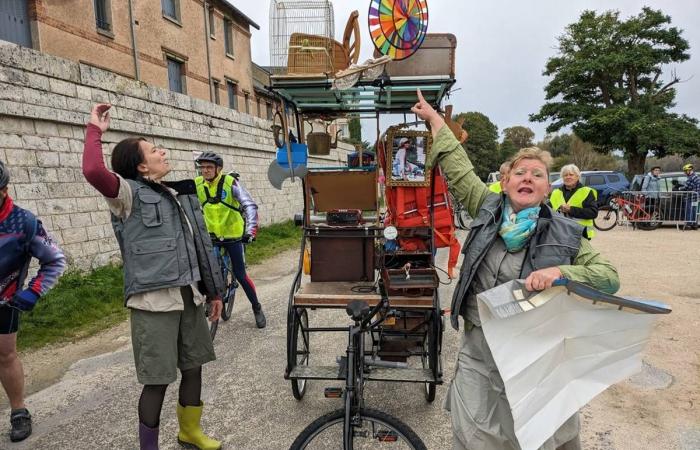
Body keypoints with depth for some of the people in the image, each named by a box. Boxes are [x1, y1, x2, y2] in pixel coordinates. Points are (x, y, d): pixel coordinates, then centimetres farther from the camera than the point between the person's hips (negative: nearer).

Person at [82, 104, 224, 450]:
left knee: (193, 366, 18)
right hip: (154, 302, -6)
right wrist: (95, 130, -12)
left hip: (190, 297, 7)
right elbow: (93, 171, -28)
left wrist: (214, 290, 16)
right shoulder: (130, 195, -5)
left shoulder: (181, 195, 13)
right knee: (157, 379, 2)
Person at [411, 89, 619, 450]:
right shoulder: (487, 210, -2)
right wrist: (433, 118, 10)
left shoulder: (565, 235, -6)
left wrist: (560, 271, -25)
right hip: (478, 352, 2)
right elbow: (457, 165, 3)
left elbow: (609, 277, -6)